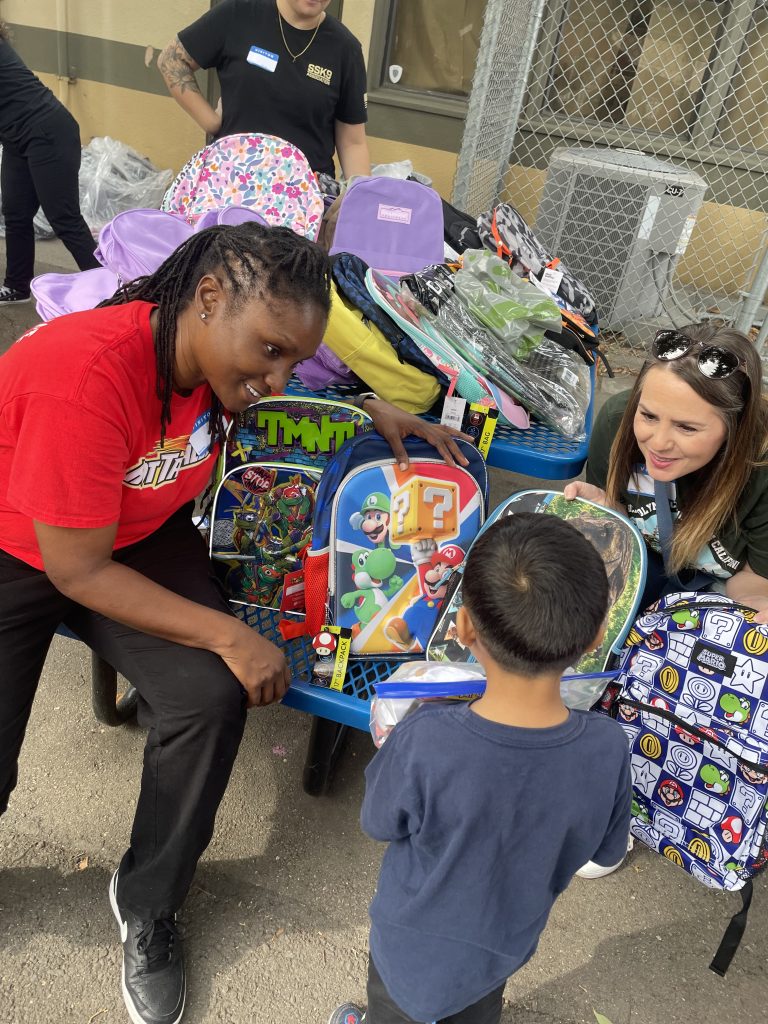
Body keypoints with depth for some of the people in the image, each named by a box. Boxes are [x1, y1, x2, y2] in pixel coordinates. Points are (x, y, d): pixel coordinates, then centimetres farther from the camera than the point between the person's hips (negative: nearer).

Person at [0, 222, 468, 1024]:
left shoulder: (214, 349, -15)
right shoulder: (86, 377, -35)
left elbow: (279, 399, 11)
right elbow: (79, 571, -27)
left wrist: (380, 413, -5)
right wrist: (229, 636, -25)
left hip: (139, 536, 5)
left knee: (212, 695, -18)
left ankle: (146, 907, 9)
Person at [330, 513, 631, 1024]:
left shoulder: (423, 742, -41)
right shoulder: (608, 748, -31)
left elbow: (380, 824, -19)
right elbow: (607, 851, -10)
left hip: (417, 941, -2)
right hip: (507, 940, 3)